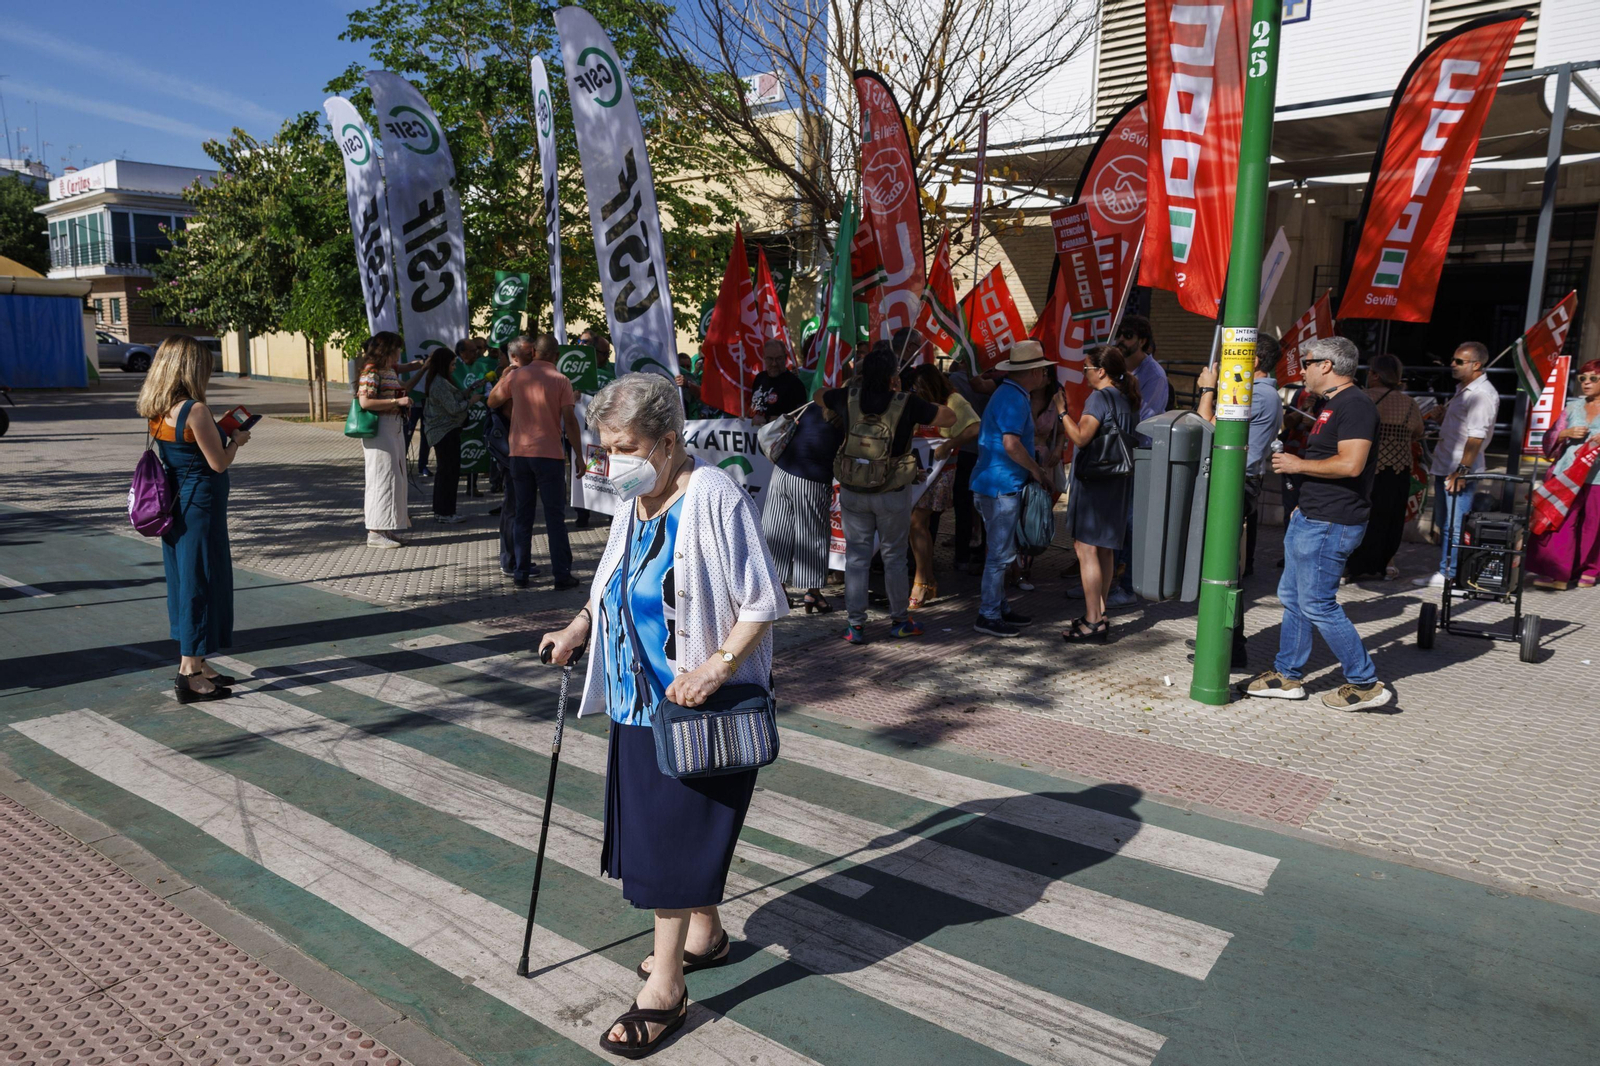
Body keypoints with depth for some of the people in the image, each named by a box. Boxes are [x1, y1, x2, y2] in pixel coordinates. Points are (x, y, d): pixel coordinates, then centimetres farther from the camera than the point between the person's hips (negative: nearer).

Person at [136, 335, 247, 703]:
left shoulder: (157, 412, 6)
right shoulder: (195, 410, -19)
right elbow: (219, 463, -15)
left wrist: (219, 432, 14)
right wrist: (236, 440, 2)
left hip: (176, 505, 9)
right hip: (201, 506, -9)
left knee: (183, 581, 15)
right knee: (202, 583, -1)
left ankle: (195, 663, 27)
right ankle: (190, 673, 3)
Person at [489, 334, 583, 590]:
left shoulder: (515, 376, 3)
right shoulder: (561, 380, -4)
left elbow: (492, 401, 17)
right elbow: (569, 419, -10)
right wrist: (579, 455, -4)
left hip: (519, 453, 3)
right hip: (550, 454, -3)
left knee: (522, 514, 11)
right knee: (555, 515, 2)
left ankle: (520, 573, 13)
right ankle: (562, 575, 3)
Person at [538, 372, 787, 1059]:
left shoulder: (715, 498, -19)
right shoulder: (633, 501, 5)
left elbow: (763, 604, -18)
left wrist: (717, 667, -28)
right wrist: (580, 628, 4)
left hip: (700, 708, -8)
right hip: (639, 698, 8)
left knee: (674, 834, -1)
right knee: (656, 822, 19)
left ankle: (664, 988, 14)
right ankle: (705, 933, 41)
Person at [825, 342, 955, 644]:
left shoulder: (847, 398, -7)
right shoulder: (907, 404, -14)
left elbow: (820, 396, 16)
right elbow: (949, 418, -1)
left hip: (852, 492, 2)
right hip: (893, 495, -2)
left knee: (856, 556, 10)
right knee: (894, 557, 12)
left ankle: (855, 624, 14)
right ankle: (900, 620, 24)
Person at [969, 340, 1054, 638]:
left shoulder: (1006, 394, 16)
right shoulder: (1015, 399, -17)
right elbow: (1011, 444, -26)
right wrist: (1037, 471, -12)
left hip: (995, 483, 11)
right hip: (1002, 485, -11)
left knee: (1002, 551, 17)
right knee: (1001, 553, -5)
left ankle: (999, 608, 25)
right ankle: (988, 616, 1)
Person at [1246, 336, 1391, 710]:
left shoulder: (1355, 405, -16)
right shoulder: (1329, 403, 17)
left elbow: (1351, 464, -27)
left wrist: (1299, 465, -15)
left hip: (1330, 524, -11)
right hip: (1310, 517, 11)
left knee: (1317, 604, -7)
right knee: (1292, 596, 14)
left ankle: (1365, 683, 5)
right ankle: (1286, 675, 24)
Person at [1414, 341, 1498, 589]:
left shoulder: (1482, 394, -16)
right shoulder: (1462, 389, 16)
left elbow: (1476, 437, -21)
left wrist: (1462, 471, -24)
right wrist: (1439, 417, 11)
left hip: (1461, 472, -10)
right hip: (1444, 468, 10)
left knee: (1456, 527, -7)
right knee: (1444, 525, 15)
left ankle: (1456, 577, 0)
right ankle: (1445, 572, 23)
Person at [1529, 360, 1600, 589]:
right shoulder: (1573, 406, 15)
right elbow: (1550, 439, 15)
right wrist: (1567, 434, -6)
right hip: (1567, 475, 2)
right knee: (1559, 524, -5)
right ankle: (1555, 572, -2)